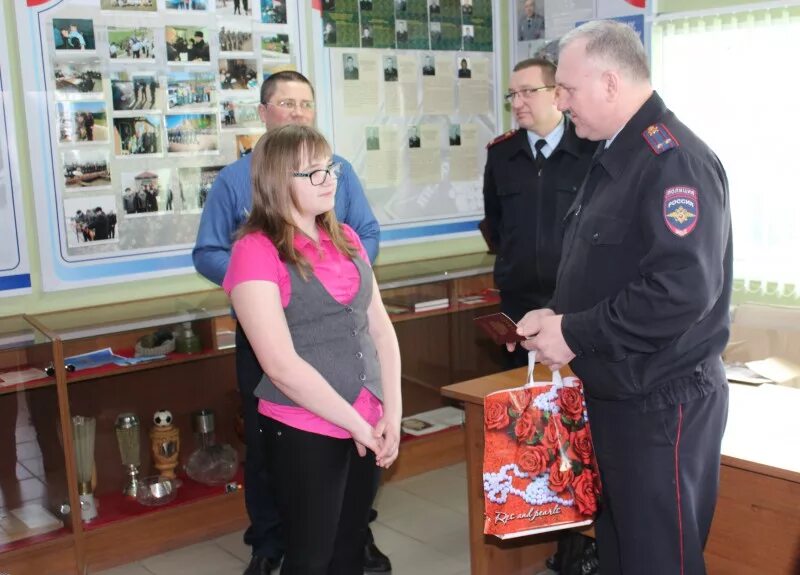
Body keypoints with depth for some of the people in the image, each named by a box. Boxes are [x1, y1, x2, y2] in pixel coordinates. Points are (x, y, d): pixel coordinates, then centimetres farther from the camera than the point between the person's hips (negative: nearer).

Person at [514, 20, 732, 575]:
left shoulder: (674, 159, -20)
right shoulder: (616, 155, 12)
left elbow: (684, 288, -30)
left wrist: (574, 334, -21)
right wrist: (558, 317, 4)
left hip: (663, 401, -10)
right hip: (617, 390, 10)